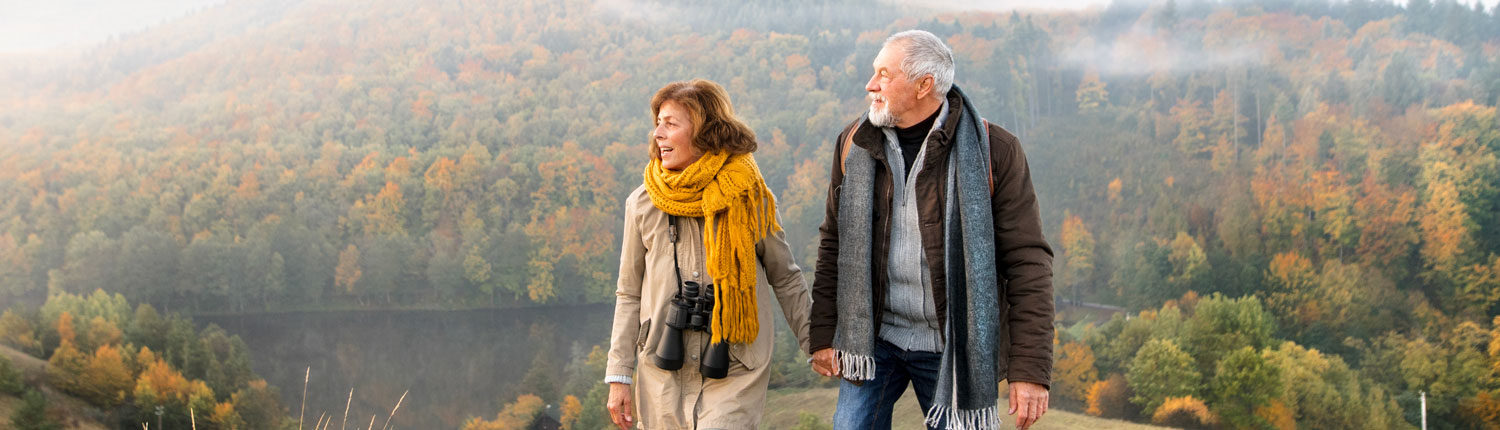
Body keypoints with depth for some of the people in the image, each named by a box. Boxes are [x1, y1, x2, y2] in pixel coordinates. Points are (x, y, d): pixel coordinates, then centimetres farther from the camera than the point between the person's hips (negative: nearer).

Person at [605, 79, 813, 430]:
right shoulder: (642, 203, 3)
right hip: (662, 376, 3)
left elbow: (786, 279, 10)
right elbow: (630, 295, 10)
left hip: (735, 376, -2)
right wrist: (619, 376, 7)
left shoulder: (749, 198, -2)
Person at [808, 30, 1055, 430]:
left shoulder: (994, 151, -9)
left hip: (955, 349, -3)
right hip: (874, 339, 3)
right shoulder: (855, 143, 3)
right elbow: (834, 244, 9)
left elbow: (1027, 262, -10)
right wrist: (823, 335, 5)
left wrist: (1030, 369, -14)